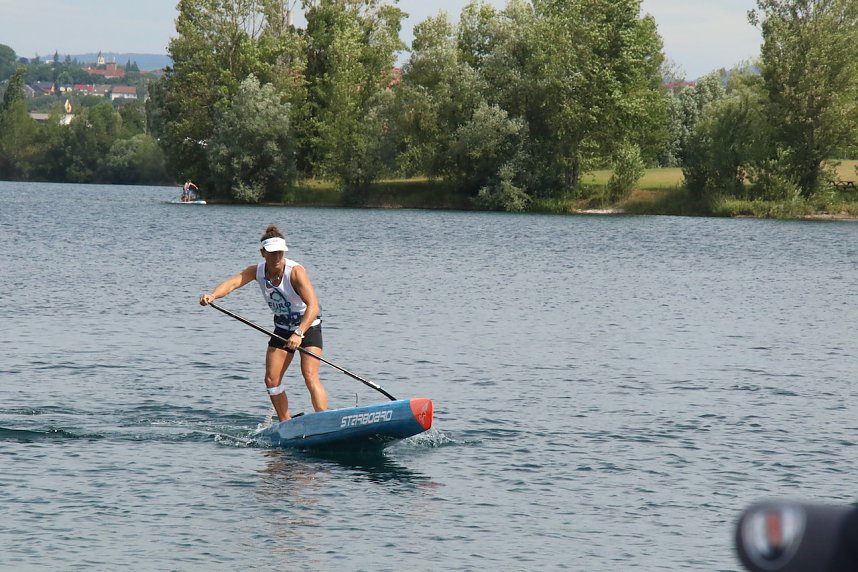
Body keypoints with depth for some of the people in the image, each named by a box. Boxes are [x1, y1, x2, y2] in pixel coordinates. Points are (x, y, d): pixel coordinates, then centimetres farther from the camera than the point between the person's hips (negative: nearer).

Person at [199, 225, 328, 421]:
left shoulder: (295, 271, -25)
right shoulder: (257, 271, -10)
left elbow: (313, 307, -34)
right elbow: (233, 282, -28)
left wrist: (299, 333, -46)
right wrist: (213, 295, -49)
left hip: (308, 326, -6)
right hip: (282, 329, 6)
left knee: (310, 377, -20)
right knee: (271, 380, 1)